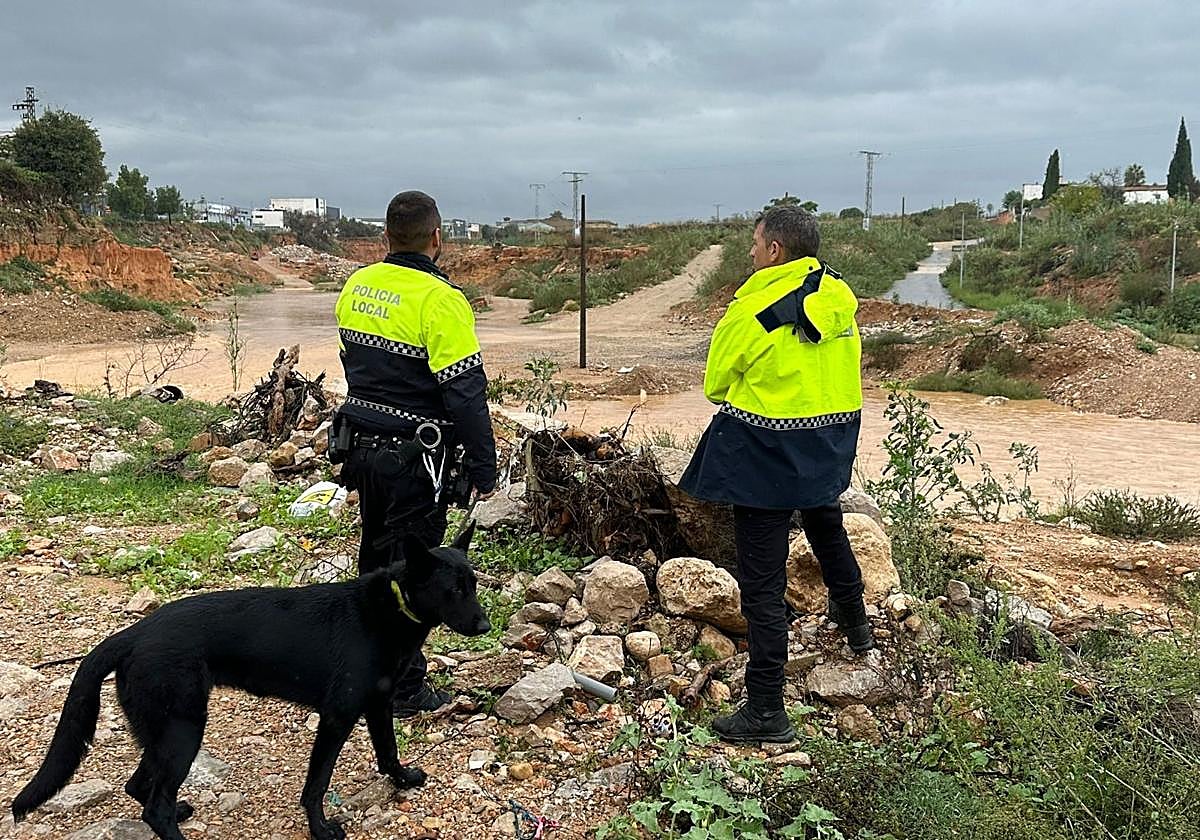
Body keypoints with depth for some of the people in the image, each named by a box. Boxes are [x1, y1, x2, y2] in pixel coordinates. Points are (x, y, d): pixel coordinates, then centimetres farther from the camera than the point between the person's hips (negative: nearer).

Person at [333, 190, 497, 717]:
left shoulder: (356, 285, 5)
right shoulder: (438, 300, -19)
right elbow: (465, 392, -19)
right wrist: (482, 468, -13)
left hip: (361, 443, 8)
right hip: (413, 456, -8)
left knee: (375, 556, 21)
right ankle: (403, 689, 15)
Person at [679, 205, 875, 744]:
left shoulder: (752, 311, -19)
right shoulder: (840, 297, 1)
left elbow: (715, 385, -5)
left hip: (765, 453, -7)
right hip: (830, 447, 7)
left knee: (762, 581, -2)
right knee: (825, 522, 35)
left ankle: (766, 710, 2)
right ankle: (854, 622, 56)